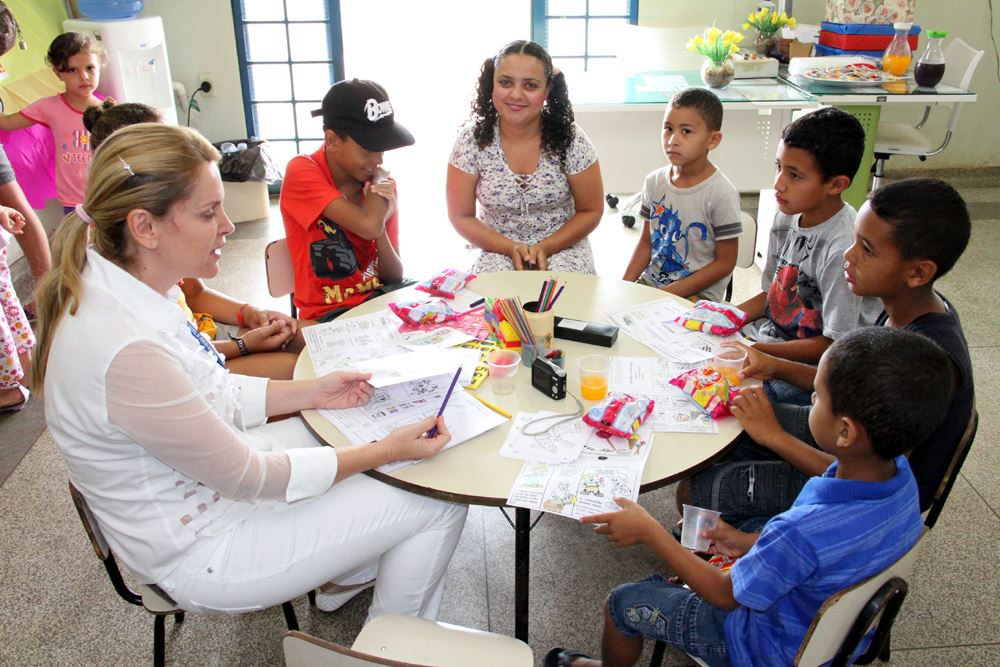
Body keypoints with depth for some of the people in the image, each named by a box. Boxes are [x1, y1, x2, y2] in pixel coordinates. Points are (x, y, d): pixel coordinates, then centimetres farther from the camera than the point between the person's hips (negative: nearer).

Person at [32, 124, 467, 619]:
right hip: (201, 551, -9)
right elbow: (245, 478, -25)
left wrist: (312, 391, 0)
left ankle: (347, 576, 37)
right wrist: (384, 451, -19)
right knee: (437, 505, -5)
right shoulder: (126, 352, -35)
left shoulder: (118, 289, -6)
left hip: (211, 463, 9)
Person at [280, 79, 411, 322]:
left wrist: (381, 222, -14)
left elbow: (395, 279, 3)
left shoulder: (384, 183, 3)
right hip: (328, 315, -5)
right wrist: (378, 178, -7)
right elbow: (369, 226, -27)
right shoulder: (302, 172, -11)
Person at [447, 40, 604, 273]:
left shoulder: (571, 139, -11)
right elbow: (461, 216, -4)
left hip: (562, 246, 1)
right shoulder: (471, 140, -10)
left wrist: (546, 248, -18)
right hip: (498, 250, 0)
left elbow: (590, 212, -3)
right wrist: (511, 248, -18)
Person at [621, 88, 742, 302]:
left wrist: (671, 293, -17)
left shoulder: (721, 195, -15)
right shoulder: (654, 182, 1)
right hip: (650, 281, 5)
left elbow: (725, 262, -11)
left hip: (698, 293, -5)